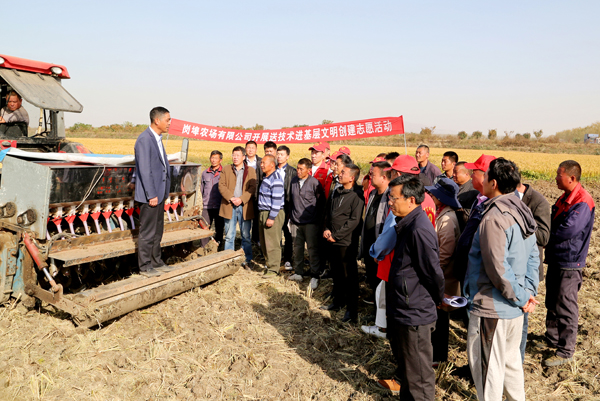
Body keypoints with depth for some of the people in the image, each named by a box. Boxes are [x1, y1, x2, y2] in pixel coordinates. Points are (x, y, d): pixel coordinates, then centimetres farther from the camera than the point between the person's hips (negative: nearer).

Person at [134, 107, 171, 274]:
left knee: (158, 230, 17)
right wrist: (152, 195, -20)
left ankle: (156, 261, 29)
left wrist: (164, 192, 13)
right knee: (147, 232, 1)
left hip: (159, 193, 9)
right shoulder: (144, 139, -16)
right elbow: (144, 170, -20)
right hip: (150, 194, -9)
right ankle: (145, 265, 13)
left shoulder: (158, 139, 13)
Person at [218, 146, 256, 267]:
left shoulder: (251, 171, 7)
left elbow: (252, 188, -3)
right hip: (229, 206, 1)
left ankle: (247, 260, 15)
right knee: (229, 236, 6)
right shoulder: (226, 170, 11)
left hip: (245, 207, -1)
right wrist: (231, 198, -13)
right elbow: (221, 185, 1)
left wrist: (241, 199, -15)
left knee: (246, 235, 5)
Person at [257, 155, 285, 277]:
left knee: (272, 244, -3)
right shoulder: (266, 177, 14)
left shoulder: (276, 179, -17)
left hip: (273, 214, -10)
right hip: (263, 212, 10)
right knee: (264, 243, 15)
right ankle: (269, 265, 27)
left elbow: (277, 200, -21)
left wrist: (271, 217, -21)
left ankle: (273, 269, 7)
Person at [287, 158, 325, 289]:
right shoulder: (293, 181, 7)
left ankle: (315, 276, 7)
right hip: (296, 221, 5)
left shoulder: (314, 183, -9)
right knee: (297, 247, 12)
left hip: (310, 222, -5)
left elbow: (321, 202, -3)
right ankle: (298, 273, 25)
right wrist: (291, 216, 15)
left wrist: (318, 219, -2)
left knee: (312, 249, -2)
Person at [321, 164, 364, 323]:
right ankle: (338, 301, 34)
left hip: (347, 242, -7)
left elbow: (354, 221, -17)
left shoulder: (356, 196, -12)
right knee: (336, 273, 18)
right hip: (333, 240, 7)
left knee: (350, 276, 1)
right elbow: (328, 212, 18)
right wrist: (327, 229, 2)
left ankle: (352, 310, 10)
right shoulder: (336, 193, 10)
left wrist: (336, 235, -15)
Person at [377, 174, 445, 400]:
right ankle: (401, 382, 54)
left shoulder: (419, 229, -26)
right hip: (402, 308, 10)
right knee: (401, 353, 31)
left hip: (415, 312, -10)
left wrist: (437, 299, -8)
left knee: (418, 368, 8)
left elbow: (433, 271, -22)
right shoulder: (408, 224, 6)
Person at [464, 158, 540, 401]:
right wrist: (529, 292, 6)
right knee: (511, 361, 24)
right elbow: (533, 257, 11)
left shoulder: (494, 218, -22)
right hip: (514, 308, 9)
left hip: (492, 309, -9)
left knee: (488, 368, 6)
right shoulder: (521, 212, 7)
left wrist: (521, 298, -11)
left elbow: (498, 268, -23)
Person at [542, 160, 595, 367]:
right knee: (552, 303, 19)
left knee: (565, 308, 0)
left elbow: (568, 229, -29)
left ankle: (565, 352, 12)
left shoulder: (583, 202, -20)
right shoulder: (564, 198, 10)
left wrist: (546, 235, -11)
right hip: (555, 259, 9)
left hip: (570, 264, -9)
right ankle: (551, 340, 34)